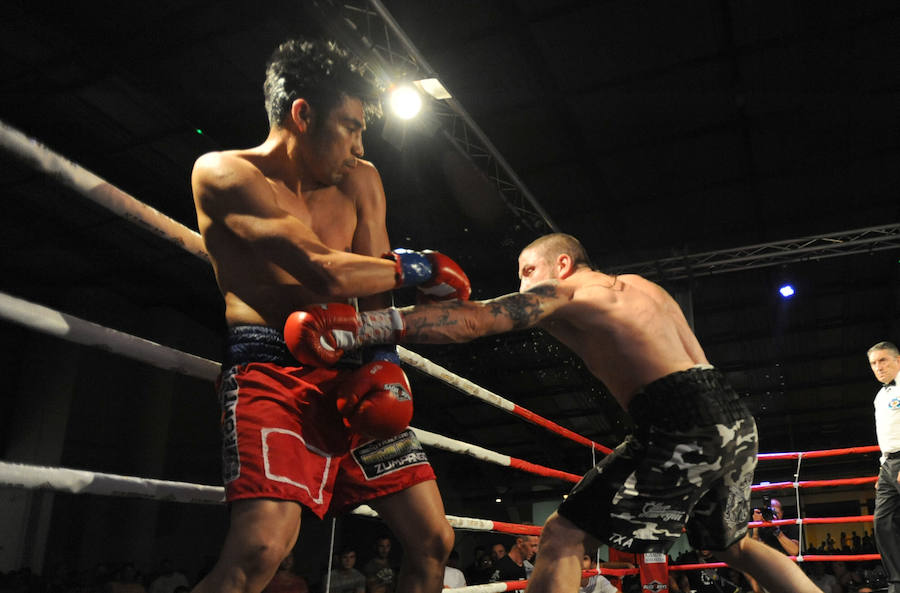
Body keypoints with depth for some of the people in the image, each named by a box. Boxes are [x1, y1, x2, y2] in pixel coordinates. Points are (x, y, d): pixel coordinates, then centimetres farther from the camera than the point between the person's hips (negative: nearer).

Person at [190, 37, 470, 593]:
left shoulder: (359, 180, 14)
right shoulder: (223, 173, -5)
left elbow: (374, 290, 9)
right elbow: (327, 273, -17)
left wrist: (383, 364, -9)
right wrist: (416, 267, -3)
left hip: (352, 370, 6)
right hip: (270, 366, -5)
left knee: (433, 541, 3)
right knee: (263, 546, -28)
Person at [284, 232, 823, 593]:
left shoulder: (567, 291, -1)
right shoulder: (645, 287, 25)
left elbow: (473, 319, -14)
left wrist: (360, 327, -19)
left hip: (684, 426, -9)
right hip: (735, 417, 9)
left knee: (563, 535, -4)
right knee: (736, 543, 32)